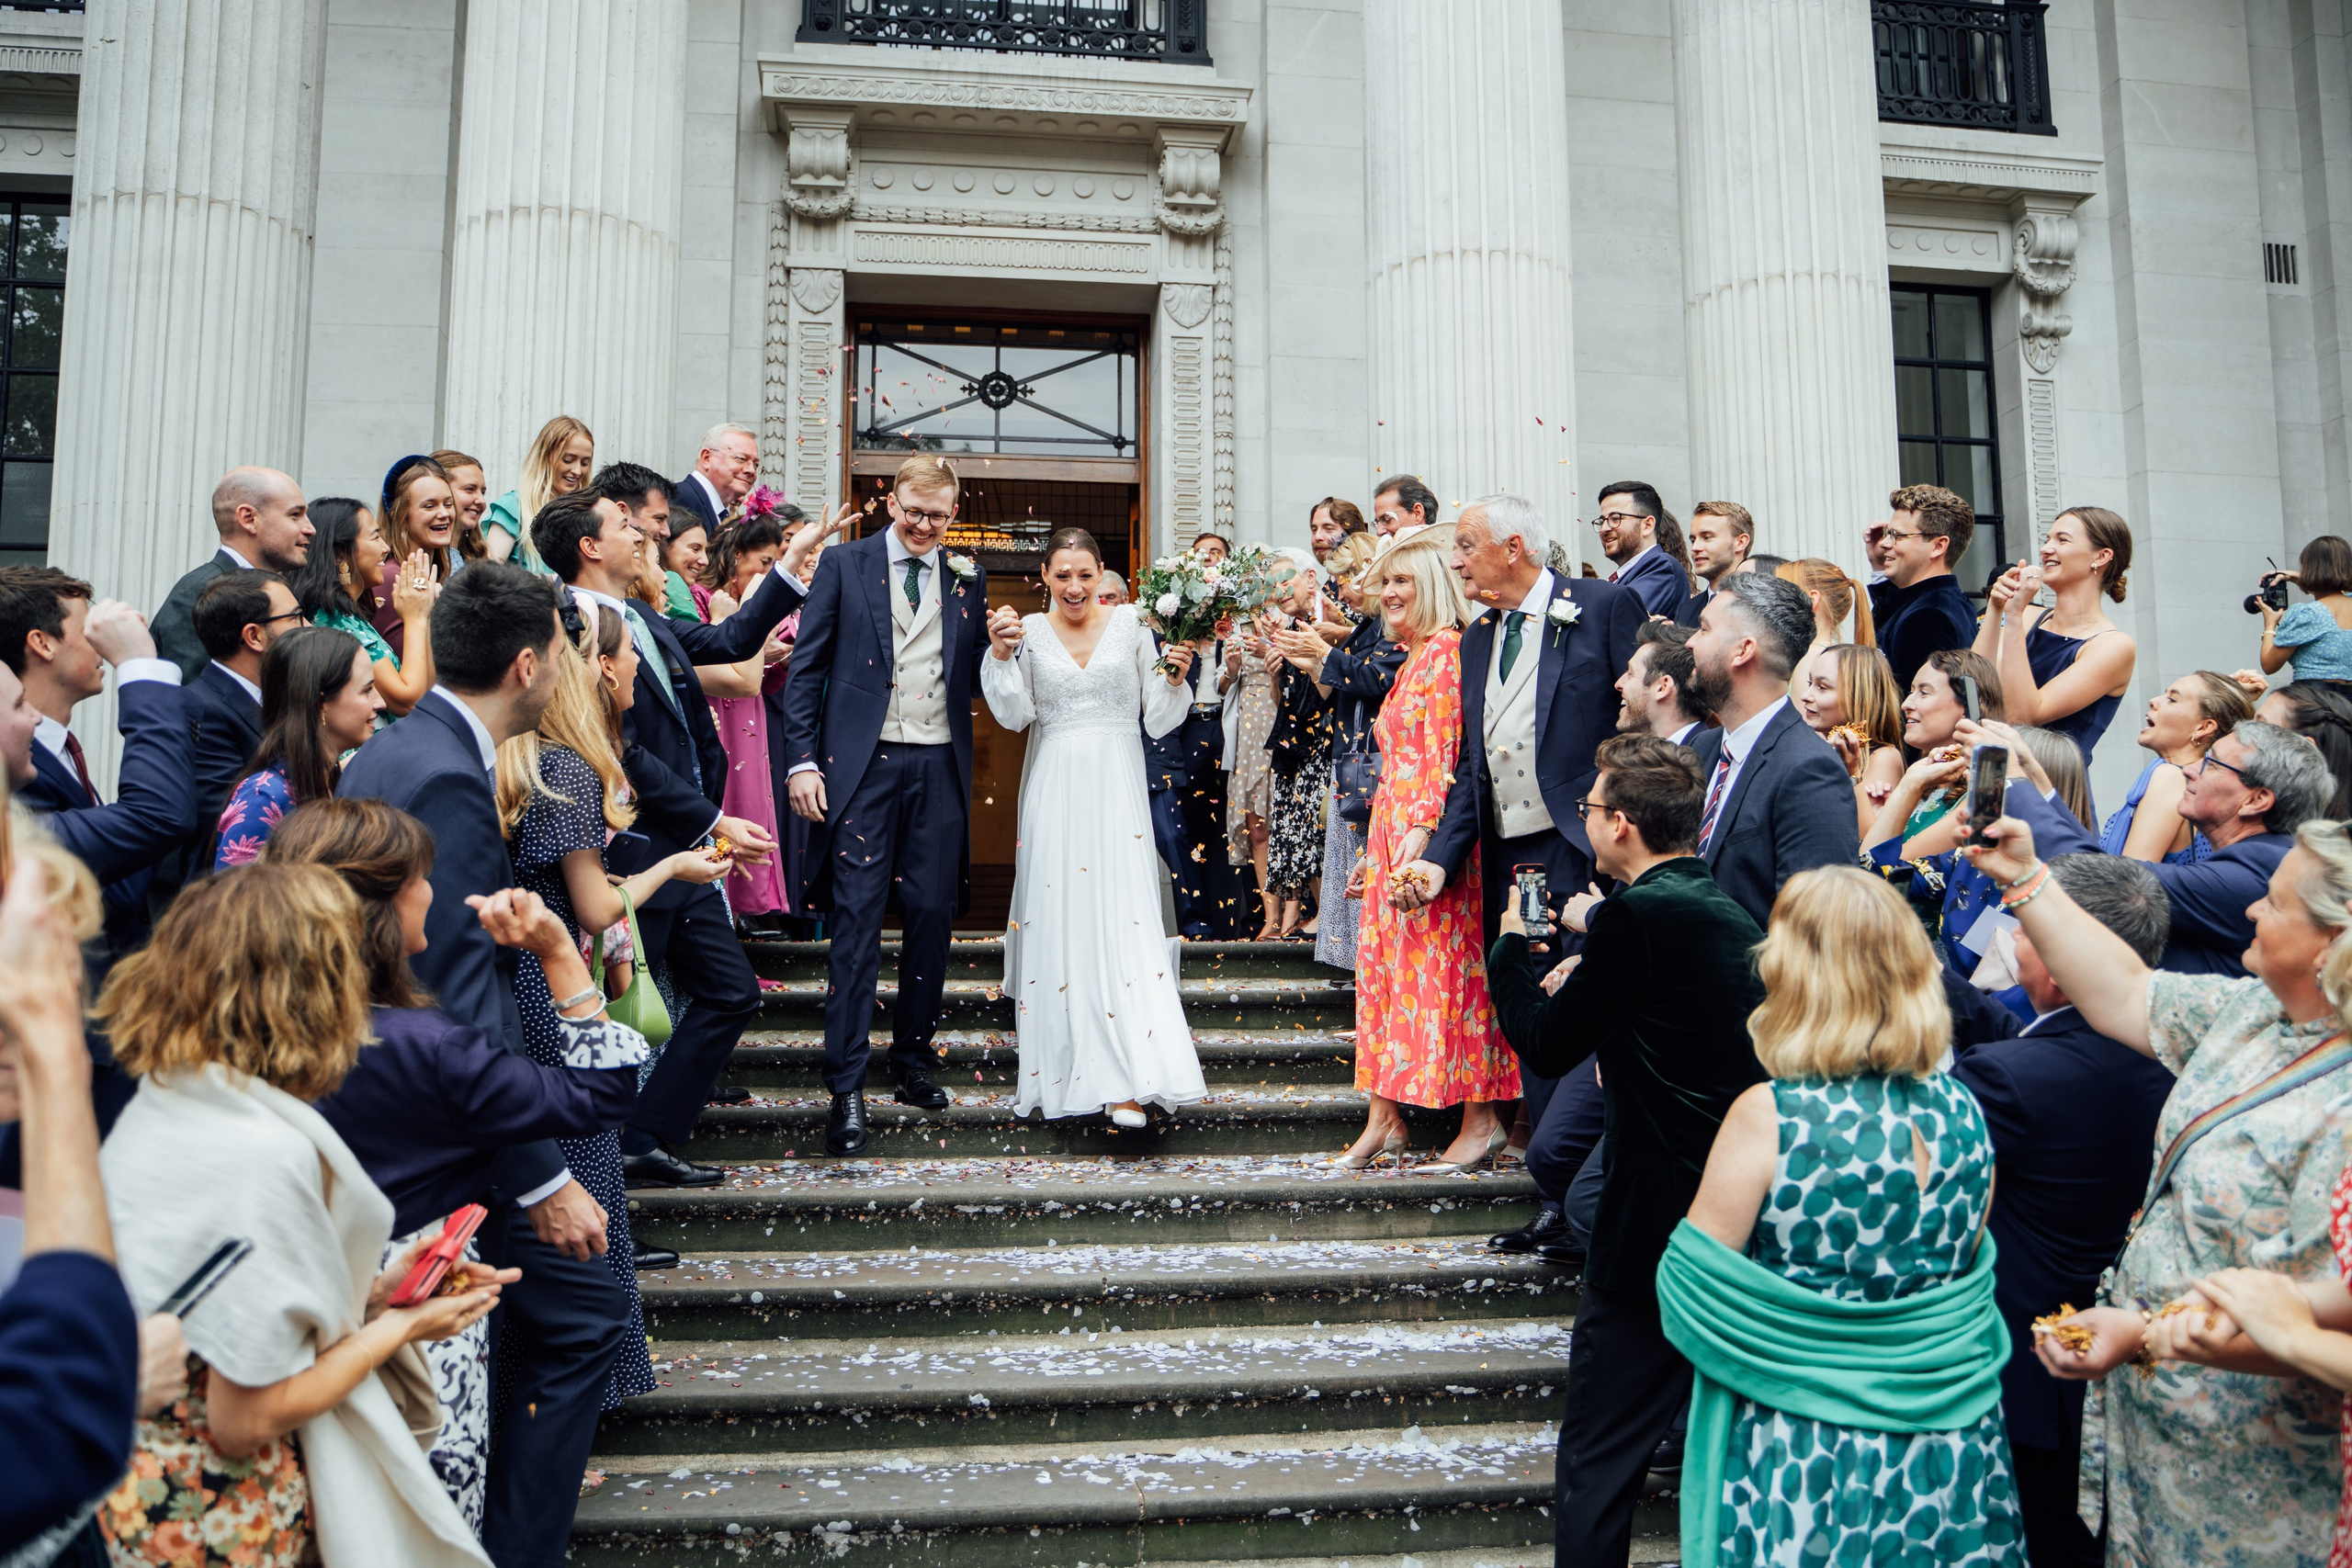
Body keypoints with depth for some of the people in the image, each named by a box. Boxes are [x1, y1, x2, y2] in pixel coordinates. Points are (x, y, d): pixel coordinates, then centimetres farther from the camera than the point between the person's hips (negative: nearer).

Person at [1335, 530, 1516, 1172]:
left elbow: (1443, 751, -17)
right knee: (1384, 967, 8)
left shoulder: (1445, 650, -8)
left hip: (1429, 835, -10)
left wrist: (1422, 833, -24)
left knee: (1444, 965, -6)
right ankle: (1383, 1121, 12)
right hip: (1391, 833, 10)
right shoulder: (1411, 659, 20)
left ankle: (1482, 1121, 1)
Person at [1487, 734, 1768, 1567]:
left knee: (1597, 1463, 3)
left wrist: (1509, 945, 6)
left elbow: (1546, 1046, -10)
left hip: (1659, 1219, -8)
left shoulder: (1635, 915, -17)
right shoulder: (1732, 914, 8)